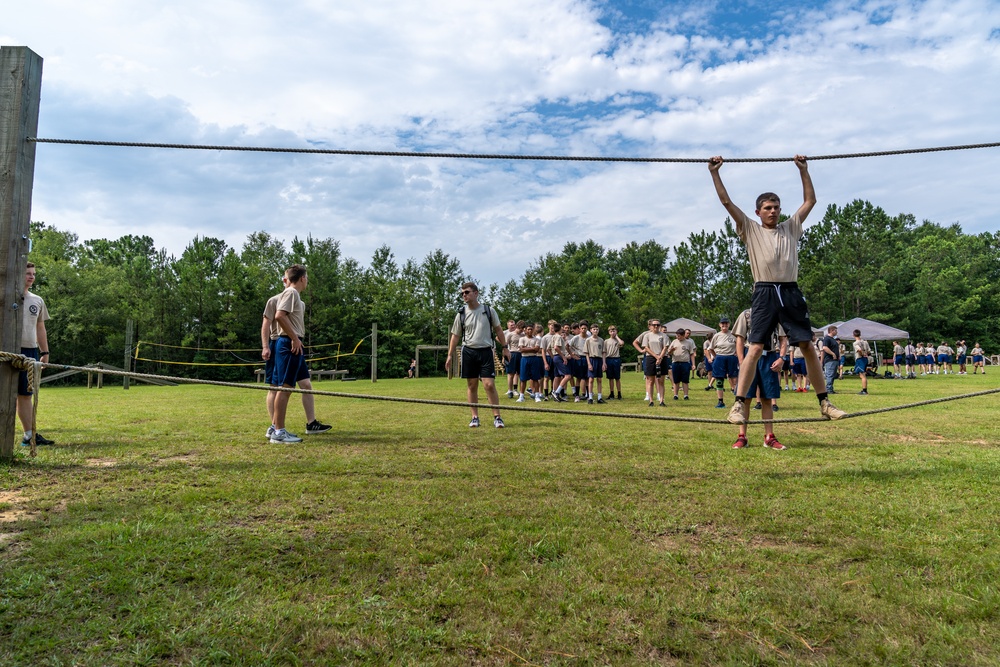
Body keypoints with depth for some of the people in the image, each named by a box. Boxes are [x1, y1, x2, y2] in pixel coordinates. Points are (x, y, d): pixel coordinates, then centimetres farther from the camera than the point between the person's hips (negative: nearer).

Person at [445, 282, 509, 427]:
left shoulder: (488, 310, 1)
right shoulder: (461, 314, 3)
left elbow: (498, 330, 9)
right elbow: (455, 336, 8)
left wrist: (505, 347, 4)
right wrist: (450, 355, 4)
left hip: (486, 351, -1)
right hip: (468, 352, 2)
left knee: (490, 384, -9)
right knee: (471, 385, 5)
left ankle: (497, 417, 0)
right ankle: (475, 417, 14)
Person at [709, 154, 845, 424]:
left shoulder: (791, 227, 19)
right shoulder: (750, 229, 10)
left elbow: (810, 200, 24)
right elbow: (727, 202, 6)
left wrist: (803, 170, 23)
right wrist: (715, 173, 4)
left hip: (791, 292, 3)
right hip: (765, 293, -3)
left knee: (808, 346, 2)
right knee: (755, 348, -12)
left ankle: (824, 402, 11)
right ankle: (739, 404, -13)